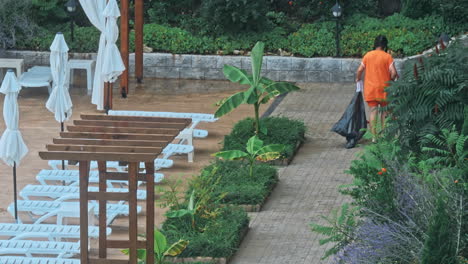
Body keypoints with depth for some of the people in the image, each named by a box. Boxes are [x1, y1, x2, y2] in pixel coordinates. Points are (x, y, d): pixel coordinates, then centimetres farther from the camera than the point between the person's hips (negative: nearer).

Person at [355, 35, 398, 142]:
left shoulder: (368, 55, 0)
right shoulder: (387, 57, -8)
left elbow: (360, 70, 3)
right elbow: (393, 72, -15)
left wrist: (358, 78, 23)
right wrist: (391, 79, 6)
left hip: (370, 88, 2)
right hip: (383, 88, -2)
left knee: (373, 111, 1)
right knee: (384, 110, 14)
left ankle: (374, 136, -4)